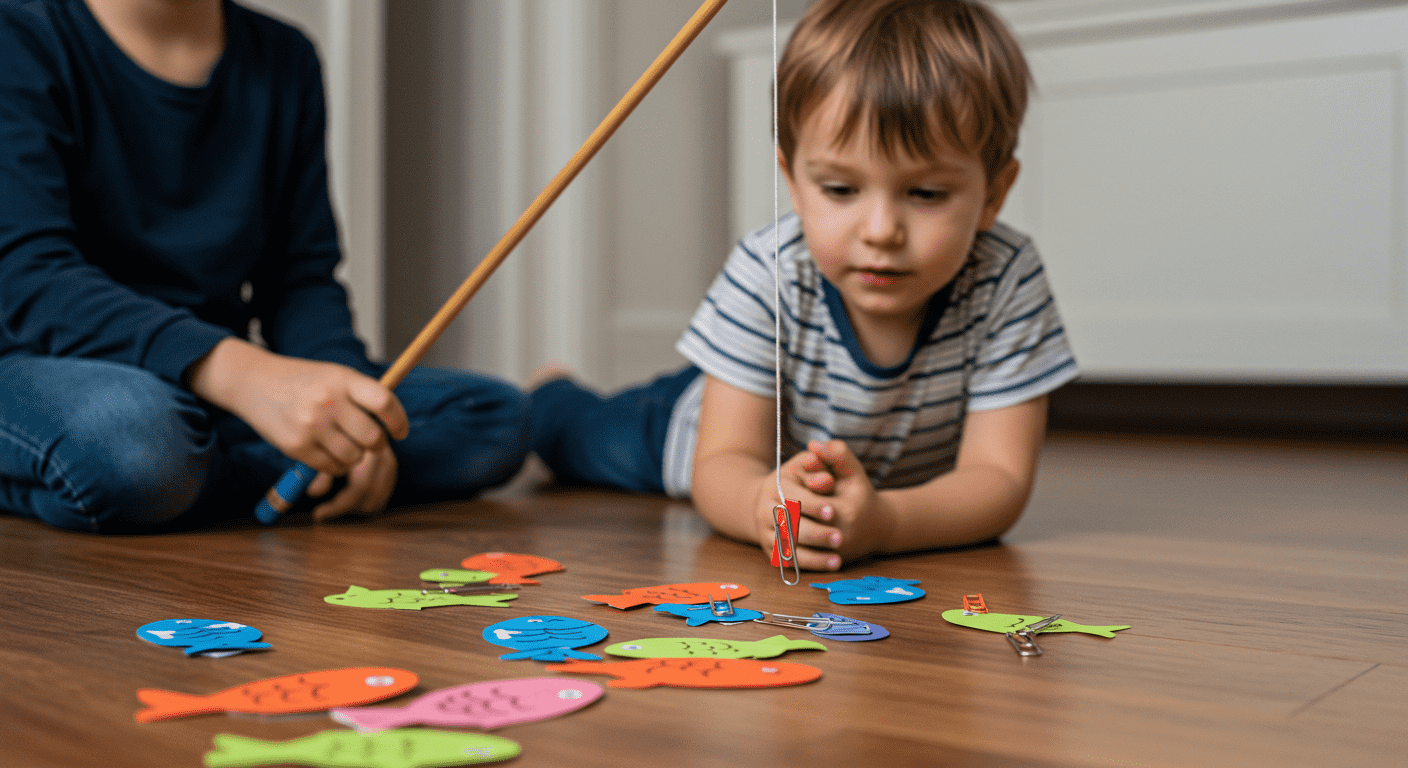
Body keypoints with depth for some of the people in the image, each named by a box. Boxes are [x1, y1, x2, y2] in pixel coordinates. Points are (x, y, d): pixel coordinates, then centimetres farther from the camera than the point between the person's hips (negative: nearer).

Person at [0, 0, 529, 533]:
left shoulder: (285, 58, 9)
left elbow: (305, 276, 6)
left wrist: (344, 410, -15)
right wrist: (243, 375, -38)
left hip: (225, 387, 6)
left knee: (495, 417, -12)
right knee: (131, 431, -42)